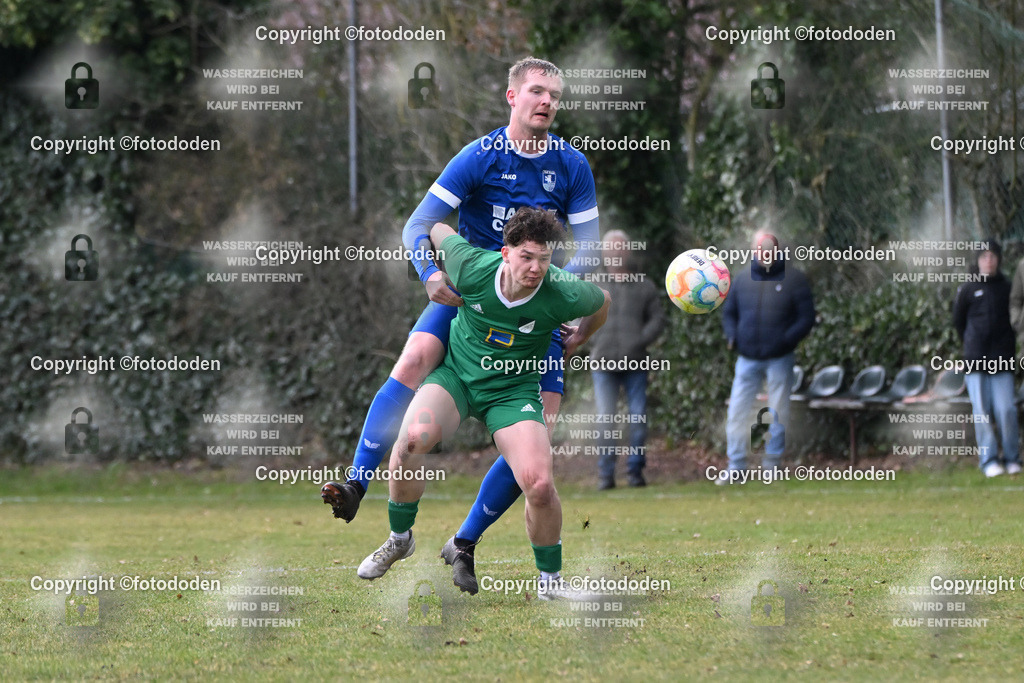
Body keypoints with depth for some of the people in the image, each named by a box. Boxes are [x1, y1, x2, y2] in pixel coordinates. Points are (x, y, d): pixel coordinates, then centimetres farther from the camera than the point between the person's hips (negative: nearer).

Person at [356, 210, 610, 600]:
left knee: (539, 486, -21)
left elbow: (602, 301, 3)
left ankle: (549, 579, 7)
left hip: (513, 389, 0)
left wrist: (579, 339, 17)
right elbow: (437, 230, 0)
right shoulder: (471, 268, -22)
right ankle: (399, 539, -2)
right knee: (412, 439, -29)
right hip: (456, 373, 0)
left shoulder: (563, 295, -21)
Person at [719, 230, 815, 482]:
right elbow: (729, 311, 17)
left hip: (778, 358, -3)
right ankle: (735, 466, 4)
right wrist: (732, 336, -2)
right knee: (737, 411, -1)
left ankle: (772, 464, 15)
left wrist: (786, 340, -18)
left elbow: (806, 318, -4)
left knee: (778, 413, 3)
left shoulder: (793, 280, -3)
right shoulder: (743, 278, 7)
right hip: (748, 357, 3)